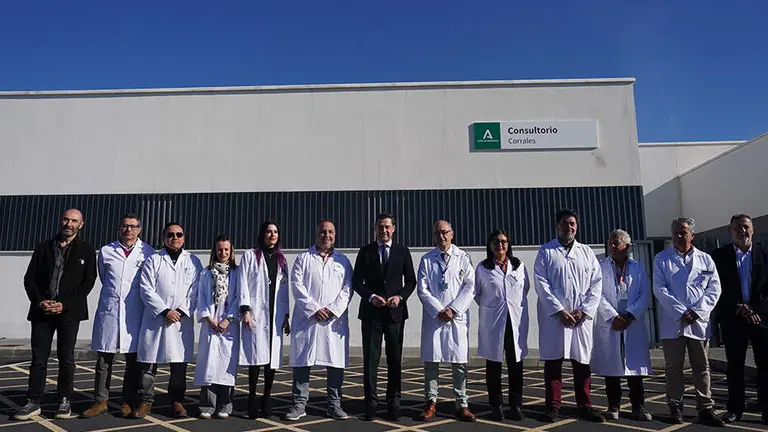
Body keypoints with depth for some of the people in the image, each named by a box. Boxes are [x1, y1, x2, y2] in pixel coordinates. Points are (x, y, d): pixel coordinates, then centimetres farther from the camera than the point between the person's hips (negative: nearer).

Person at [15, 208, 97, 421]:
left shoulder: (86, 251, 5)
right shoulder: (44, 247, 12)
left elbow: (87, 282, -2)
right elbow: (30, 278, 9)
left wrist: (64, 304, -11)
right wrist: (39, 301, -7)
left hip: (69, 312, -2)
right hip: (42, 310, 2)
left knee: (66, 358, 4)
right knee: (38, 358, 4)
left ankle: (65, 401, 13)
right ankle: (33, 402, 12)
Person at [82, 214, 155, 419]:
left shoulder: (148, 252, 4)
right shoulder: (105, 251, 9)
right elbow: (103, 278, 22)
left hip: (135, 313, -1)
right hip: (108, 310, 2)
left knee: (133, 359, 3)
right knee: (103, 359, 4)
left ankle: (129, 402, 14)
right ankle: (100, 401, 15)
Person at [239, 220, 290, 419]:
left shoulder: (281, 259, 17)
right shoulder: (250, 255, 7)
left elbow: (284, 289, 15)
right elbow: (243, 283, 0)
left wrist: (286, 315, 11)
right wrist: (245, 310, -10)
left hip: (276, 314, 3)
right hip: (256, 313, -3)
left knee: (273, 356, 1)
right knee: (256, 355, -8)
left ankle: (267, 398, 11)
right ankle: (252, 398, 3)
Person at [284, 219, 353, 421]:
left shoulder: (343, 261, 13)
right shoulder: (303, 258, 9)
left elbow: (347, 288, 5)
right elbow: (297, 285, -1)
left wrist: (333, 309, -9)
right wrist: (314, 309, -10)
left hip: (335, 320, 1)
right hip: (306, 318, -1)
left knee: (336, 362, 2)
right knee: (301, 361, 1)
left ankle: (334, 405, 13)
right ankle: (299, 404, 12)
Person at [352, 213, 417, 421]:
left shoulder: (403, 252, 6)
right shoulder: (365, 252, 4)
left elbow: (411, 281, 7)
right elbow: (357, 281, 3)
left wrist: (400, 296, -11)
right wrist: (371, 297, -13)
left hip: (395, 312, 1)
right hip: (371, 312, -1)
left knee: (395, 359, 7)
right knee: (370, 359, 2)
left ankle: (393, 403, 17)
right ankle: (370, 404, 9)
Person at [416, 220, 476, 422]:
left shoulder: (463, 258, 5)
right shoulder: (426, 260, 7)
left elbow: (470, 287, 0)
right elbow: (422, 289, 2)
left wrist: (453, 309, -9)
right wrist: (438, 310, -9)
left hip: (457, 316, 0)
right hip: (433, 316, 1)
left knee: (459, 362, 2)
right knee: (431, 360, 3)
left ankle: (462, 404, 10)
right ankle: (431, 402, 14)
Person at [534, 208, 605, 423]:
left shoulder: (587, 252, 13)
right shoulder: (546, 251, 4)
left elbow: (596, 284, 6)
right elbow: (541, 284, -5)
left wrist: (584, 311, -6)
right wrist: (560, 310, -12)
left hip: (582, 317, 3)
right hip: (554, 316, -2)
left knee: (583, 361, 7)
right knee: (553, 361, 2)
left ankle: (585, 406, 18)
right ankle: (553, 406, 12)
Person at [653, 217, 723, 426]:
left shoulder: (705, 259, 9)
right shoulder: (662, 259, 3)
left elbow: (714, 289, 3)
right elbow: (660, 289, -5)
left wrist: (696, 311, -10)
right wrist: (681, 312, -12)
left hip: (699, 321, 2)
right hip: (672, 322, -2)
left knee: (702, 367, 8)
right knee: (673, 367, 4)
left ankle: (705, 408, 15)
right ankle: (675, 407, 12)